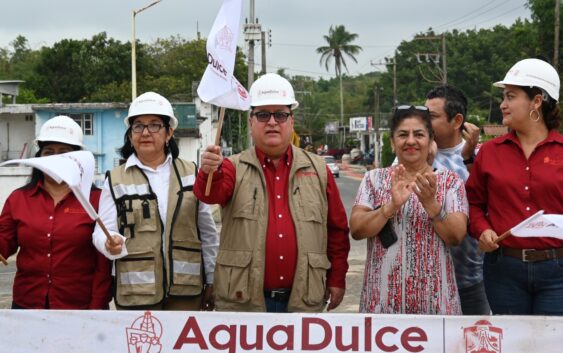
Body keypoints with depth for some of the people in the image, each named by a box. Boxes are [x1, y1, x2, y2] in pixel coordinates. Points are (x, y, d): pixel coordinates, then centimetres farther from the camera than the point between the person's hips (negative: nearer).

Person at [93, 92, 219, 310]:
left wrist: (211, 282, 11)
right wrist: (111, 244, -23)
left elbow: (207, 233, 12)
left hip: (186, 290, 1)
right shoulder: (116, 180, 7)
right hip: (136, 293, -1)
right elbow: (103, 231, 0)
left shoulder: (190, 174, 11)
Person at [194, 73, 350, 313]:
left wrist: (337, 279, 8)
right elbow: (211, 193, -20)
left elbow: (337, 229, 10)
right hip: (243, 301, -1)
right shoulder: (235, 167, 2)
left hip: (304, 300, 2)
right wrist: (210, 172, -41)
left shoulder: (317, 170, 6)